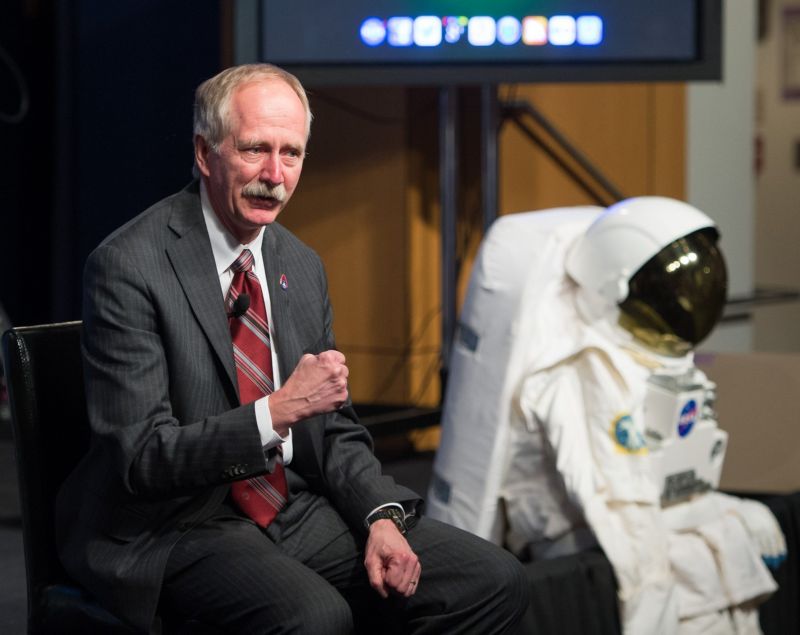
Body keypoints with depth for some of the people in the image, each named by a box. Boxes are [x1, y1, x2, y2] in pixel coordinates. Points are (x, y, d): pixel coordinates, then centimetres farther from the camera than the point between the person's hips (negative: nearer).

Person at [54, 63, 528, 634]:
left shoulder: (302, 267, 10)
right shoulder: (128, 268, -13)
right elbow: (140, 457, -18)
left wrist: (382, 517, -4)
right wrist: (275, 412, -28)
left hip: (296, 511, 7)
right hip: (174, 530, -7)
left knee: (496, 583, -8)